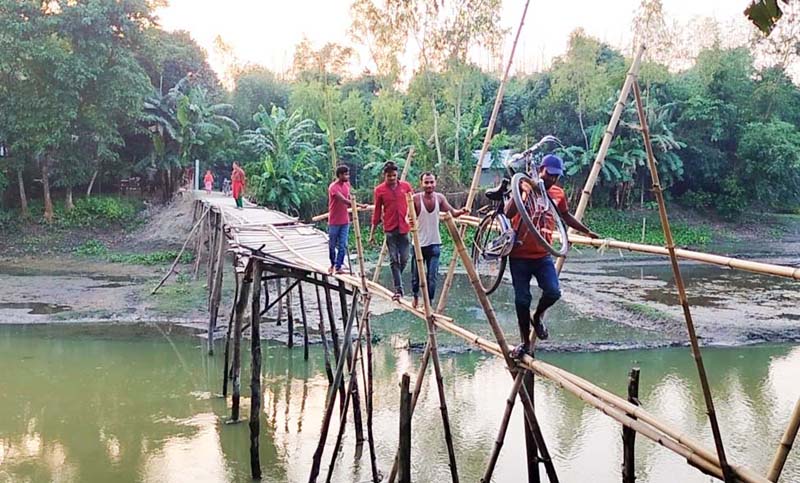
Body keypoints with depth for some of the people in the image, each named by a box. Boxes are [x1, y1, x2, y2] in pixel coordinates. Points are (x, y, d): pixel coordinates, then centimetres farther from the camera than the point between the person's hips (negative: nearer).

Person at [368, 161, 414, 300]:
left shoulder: (406, 186, 2)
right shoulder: (379, 190, 0)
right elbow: (377, 212, 5)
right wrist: (372, 233, 6)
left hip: (404, 228, 2)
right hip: (390, 230, -2)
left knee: (404, 259, 4)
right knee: (394, 260, -3)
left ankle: (396, 280, 30)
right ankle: (398, 289, -1)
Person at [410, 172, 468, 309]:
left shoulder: (439, 198, -1)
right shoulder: (416, 199, -12)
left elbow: (452, 212, 2)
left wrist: (460, 212, -19)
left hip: (434, 244, 2)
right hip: (419, 244, -2)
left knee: (432, 277, 0)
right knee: (416, 275, 10)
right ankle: (416, 296, 37)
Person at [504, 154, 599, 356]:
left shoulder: (558, 193, 8)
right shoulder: (527, 189, -6)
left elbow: (566, 216, 27)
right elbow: (508, 214, -19)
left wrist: (586, 231, 30)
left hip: (542, 255, 3)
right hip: (519, 256, -3)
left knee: (553, 292, -17)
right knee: (522, 300, 0)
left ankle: (538, 316, 15)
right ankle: (525, 342, 16)